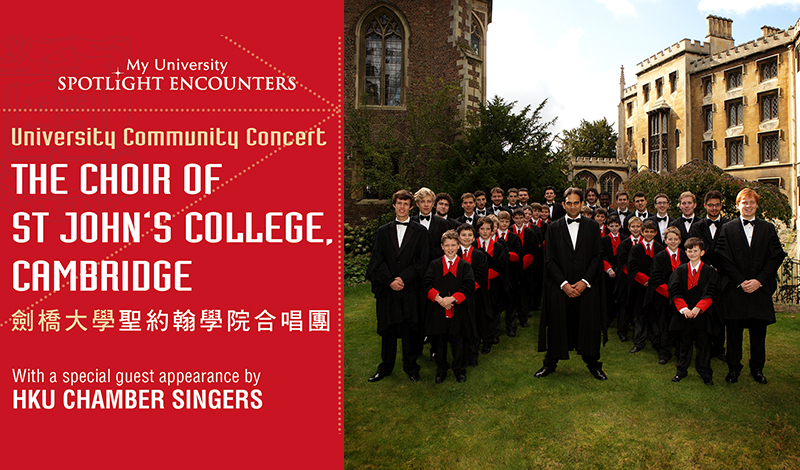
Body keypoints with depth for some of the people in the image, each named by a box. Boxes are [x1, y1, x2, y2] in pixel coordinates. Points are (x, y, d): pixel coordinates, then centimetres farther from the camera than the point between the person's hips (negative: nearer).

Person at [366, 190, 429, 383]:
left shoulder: (420, 231, 4)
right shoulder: (383, 231, 9)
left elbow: (421, 262, -3)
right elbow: (377, 260, 2)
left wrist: (404, 278, -13)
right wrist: (389, 280, -11)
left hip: (410, 289, -1)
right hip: (386, 288, 2)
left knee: (410, 329, 4)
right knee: (387, 329, 10)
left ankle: (411, 367, 21)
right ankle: (385, 367, 24)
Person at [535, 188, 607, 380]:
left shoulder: (592, 227, 5)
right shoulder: (554, 228, 3)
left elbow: (597, 257, 1)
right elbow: (550, 260, -1)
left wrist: (585, 282, -9)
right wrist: (564, 284, -10)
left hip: (586, 287, 1)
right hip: (560, 287, 0)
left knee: (590, 325, 6)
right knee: (557, 324, 6)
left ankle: (593, 363, 23)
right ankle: (550, 363, 21)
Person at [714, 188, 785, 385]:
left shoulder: (768, 228, 9)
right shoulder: (727, 229, 5)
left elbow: (775, 257, 2)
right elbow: (723, 258, -2)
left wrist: (759, 281, -9)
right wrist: (741, 281, -10)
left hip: (760, 288, 2)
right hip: (734, 288, -1)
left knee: (758, 331, 8)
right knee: (734, 330, 4)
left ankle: (757, 369, 22)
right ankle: (734, 368, 16)